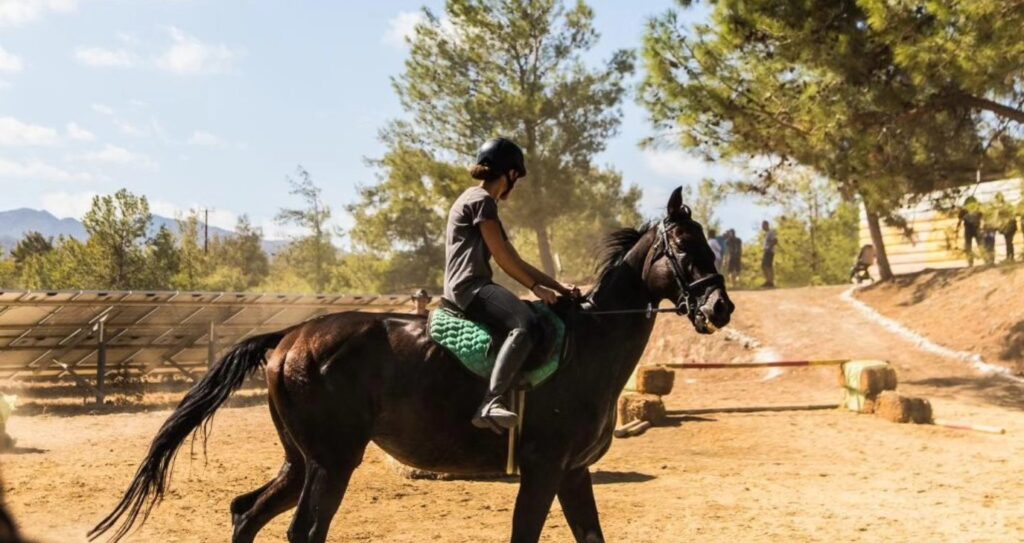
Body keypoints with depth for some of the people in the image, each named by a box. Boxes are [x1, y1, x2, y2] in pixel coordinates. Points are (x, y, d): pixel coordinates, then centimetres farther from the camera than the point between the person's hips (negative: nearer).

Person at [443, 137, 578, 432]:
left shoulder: (483, 203, 27)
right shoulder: (481, 200, -4)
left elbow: (516, 261, 24)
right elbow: (503, 258, -10)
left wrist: (559, 286, 18)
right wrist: (535, 287, 1)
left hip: (474, 288, 11)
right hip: (470, 286, -11)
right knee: (526, 324, -34)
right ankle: (490, 404, -44)